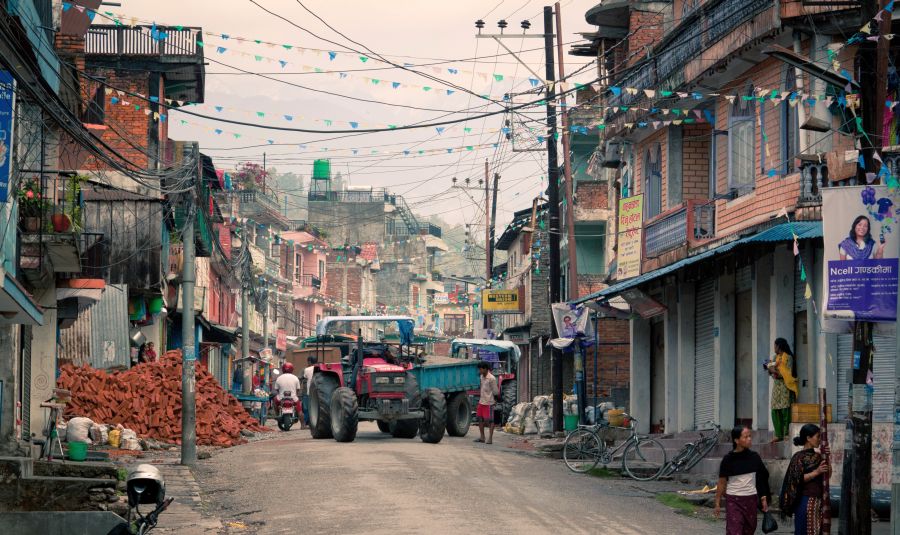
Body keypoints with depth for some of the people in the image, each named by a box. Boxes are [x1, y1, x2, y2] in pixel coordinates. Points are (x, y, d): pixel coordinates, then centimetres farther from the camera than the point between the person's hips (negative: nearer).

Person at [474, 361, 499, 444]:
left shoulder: (491, 378, -16)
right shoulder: (482, 377, 9)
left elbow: (496, 392, -11)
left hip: (488, 402, -9)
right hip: (481, 401, 9)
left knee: (490, 420, -3)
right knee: (480, 419, 11)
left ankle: (490, 438, 1)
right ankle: (482, 437, 21)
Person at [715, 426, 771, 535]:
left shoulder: (754, 457, 2)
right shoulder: (728, 459, -7)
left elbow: (761, 479, 9)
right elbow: (722, 482, -2)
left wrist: (764, 498, 6)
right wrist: (717, 503, -1)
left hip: (751, 500, 4)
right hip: (734, 501, -4)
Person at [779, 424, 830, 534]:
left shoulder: (817, 456, 13)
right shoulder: (799, 457, -6)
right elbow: (798, 479, -14)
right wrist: (816, 472, -21)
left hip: (818, 500, 7)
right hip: (805, 501, -7)